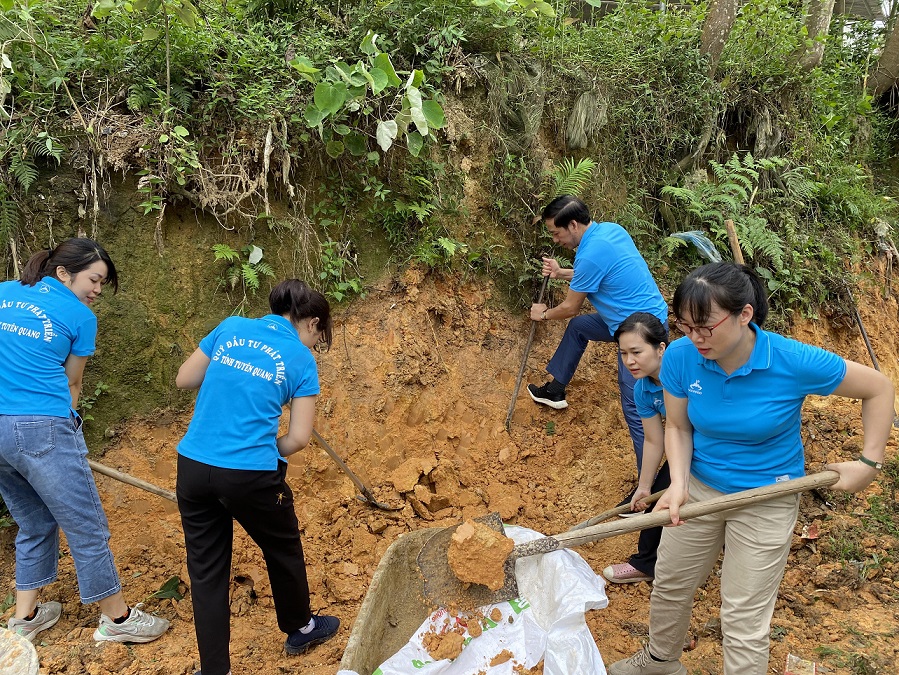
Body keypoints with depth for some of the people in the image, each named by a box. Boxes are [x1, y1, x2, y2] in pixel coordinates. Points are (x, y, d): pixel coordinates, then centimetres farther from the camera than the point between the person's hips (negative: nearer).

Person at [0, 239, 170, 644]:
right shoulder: (80, 317, -1)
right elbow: (71, 386, 6)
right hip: (42, 431, -7)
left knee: (34, 523, 23)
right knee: (87, 527, 6)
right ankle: (117, 618, 17)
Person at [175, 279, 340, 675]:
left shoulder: (231, 327, 7)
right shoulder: (300, 359, -2)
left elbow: (183, 380, 15)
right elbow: (299, 438, -4)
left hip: (193, 466, 4)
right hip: (249, 475, -3)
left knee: (206, 570, 15)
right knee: (283, 551, 23)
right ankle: (300, 629, 45)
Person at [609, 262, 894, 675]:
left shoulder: (796, 362, -27)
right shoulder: (680, 357, -19)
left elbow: (878, 389, -10)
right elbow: (678, 427, -5)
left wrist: (869, 462, -10)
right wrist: (679, 484, -21)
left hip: (765, 502, -3)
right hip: (699, 488, 4)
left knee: (743, 624, 4)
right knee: (670, 584, 21)